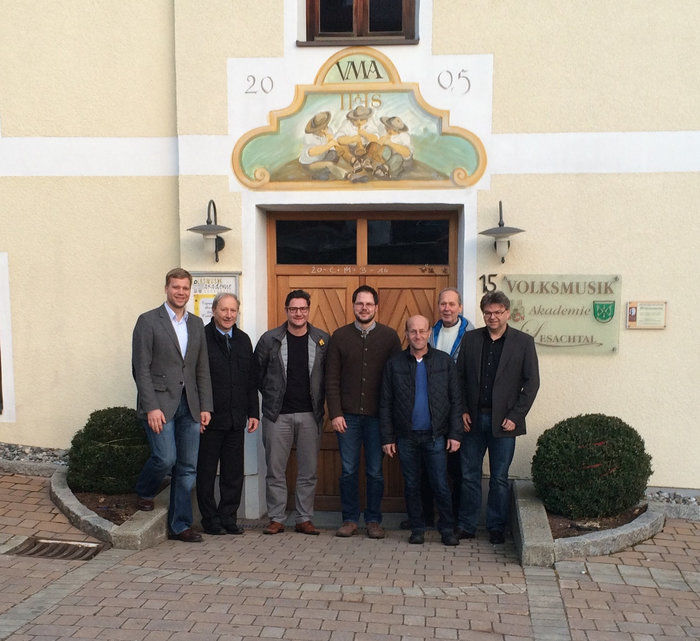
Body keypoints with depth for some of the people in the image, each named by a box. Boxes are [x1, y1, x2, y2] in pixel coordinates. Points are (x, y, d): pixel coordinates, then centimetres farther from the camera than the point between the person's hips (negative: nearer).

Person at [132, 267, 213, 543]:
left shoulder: (196, 324, 14)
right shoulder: (148, 321, -1)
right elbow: (141, 368, -7)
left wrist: (205, 406, 7)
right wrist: (151, 407, -15)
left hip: (189, 406, 5)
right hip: (159, 403, -5)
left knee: (187, 468, 5)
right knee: (165, 458, -14)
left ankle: (179, 525, 16)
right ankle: (144, 492, 19)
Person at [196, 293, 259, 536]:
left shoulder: (243, 340, 12)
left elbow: (251, 379, 14)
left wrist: (253, 412, 9)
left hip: (236, 419, 5)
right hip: (208, 418, -5)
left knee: (234, 472, 9)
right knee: (206, 471, 6)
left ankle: (228, 517, 21)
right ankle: (210, 519, 18)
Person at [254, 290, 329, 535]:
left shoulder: (322, 340, 3)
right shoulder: (270, 339, 1)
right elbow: (257, 373, 10)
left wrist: (319, 401, 6)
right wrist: (271, 396, 8)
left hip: (310, 415, 1)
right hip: (277, 414, -1)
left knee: (308, 471, 6)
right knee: (275, 471, 4)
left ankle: (304, 519, 17)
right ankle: (276, 519, 15)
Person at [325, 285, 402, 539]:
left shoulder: (389, 336, 3)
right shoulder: (339, 336, 5)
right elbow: (331, 379, 3)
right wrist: (335, 413, -5)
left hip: (377, 415, -1)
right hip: (347, 415, 1)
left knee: (375, 471, 6)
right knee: (348, 470, 6)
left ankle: (374, 520, 19)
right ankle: (350, 519, 18)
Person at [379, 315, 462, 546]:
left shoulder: (444, 361, 3)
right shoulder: (394, 364, 3)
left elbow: (455, 401, 4)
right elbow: (385, 404, 4)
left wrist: (455, 434, -2)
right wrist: (387, 438, 0)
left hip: (435, 436, -1)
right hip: (406, 436, 1)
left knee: (440, 485, 2)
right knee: (411, 485, 9)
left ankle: (447, 529, 18)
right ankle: (417, 528, 23)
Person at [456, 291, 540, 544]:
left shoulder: (523, 342, 0)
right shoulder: (470, 339, 6)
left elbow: (532, 382, -2)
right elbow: (459, 377, 8)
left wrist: (515, 416, -8)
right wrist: (461, 411, 0)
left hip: (503, 421, -2)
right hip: (473, 419, 2)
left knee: (499, 478, 7)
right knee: (469, 475, 7)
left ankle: (496, 526, 22)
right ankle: (466, 524, 20)